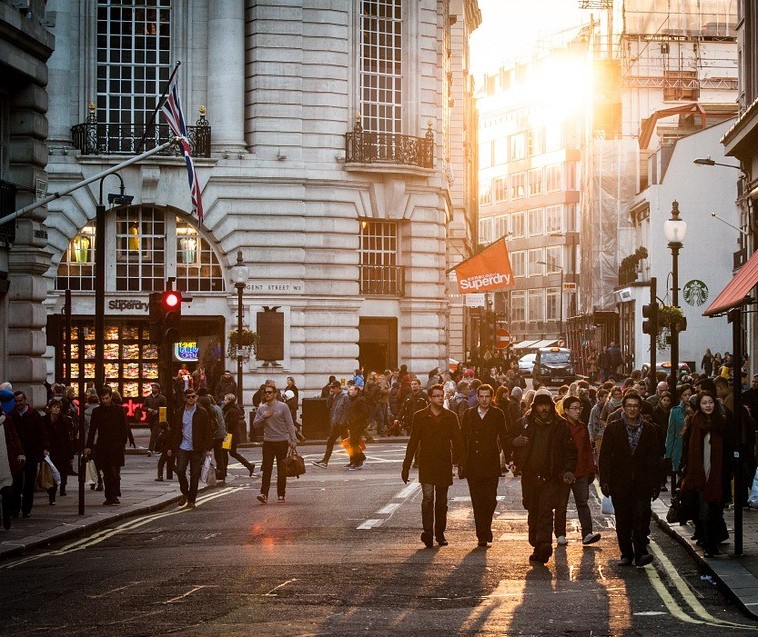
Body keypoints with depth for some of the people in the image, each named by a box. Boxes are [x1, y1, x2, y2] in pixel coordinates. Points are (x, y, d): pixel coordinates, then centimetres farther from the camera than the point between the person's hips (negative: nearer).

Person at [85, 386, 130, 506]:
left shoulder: (119, 410, 5)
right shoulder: (96, 411, 11)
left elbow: (124, 428, 5)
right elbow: (92, 429, 13)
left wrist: (123, 443, -5)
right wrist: (88, 446, 7)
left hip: (116, 446, -3)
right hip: (102, 446, 3)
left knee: (115, 471, -12)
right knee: (106, 473, 4)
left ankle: (115, 495, -11)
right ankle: (109, 497, 8)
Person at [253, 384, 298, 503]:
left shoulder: (283, 407, -2)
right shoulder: (261, 408, 8)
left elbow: (290, 424, -2)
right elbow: (255, 424, 9)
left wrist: (293, 440, -8)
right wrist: (263, 417, -9)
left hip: (282, 441, -2)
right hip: (268, 442, 2)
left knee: (282, 470, 5)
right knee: (267, 469, -7)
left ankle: (281, 495, 11)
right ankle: (264, 494, -12)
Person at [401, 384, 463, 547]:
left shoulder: (450, 417, 5)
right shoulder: (420, 416, 2)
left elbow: (457, 441, 6)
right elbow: (413, 442, 3)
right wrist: (406, 466, 0)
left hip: (444, 465, 2)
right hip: (426, 464, -2)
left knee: (442, 501, 9)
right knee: (428, 497, -15)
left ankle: (440, 533, 18)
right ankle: (428, 532, -16)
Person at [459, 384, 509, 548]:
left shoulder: (497, 415, 4)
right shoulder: (469, 414, 8)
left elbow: (504, 438, 6)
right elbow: (462, 439, 9)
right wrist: (461, 462, 4)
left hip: (491, 465, -1)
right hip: (473, 465, 2)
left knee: (490, 500, -7)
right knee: (477, 502, 2)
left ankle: (485, 532, 13)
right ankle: (482, 535, 9)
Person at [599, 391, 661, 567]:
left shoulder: (649, 430, 7)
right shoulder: (613, 428, 5)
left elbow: (655, 458, 9)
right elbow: (605, 456, 3)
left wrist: (655, 484, 4)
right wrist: (605, 480, -5)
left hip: (642, 483, 0)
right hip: (619, 483, 1)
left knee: (641, 516, -13)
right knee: (623, 520, 5)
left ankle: (640, 553, -11)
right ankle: (626, 555, 13)